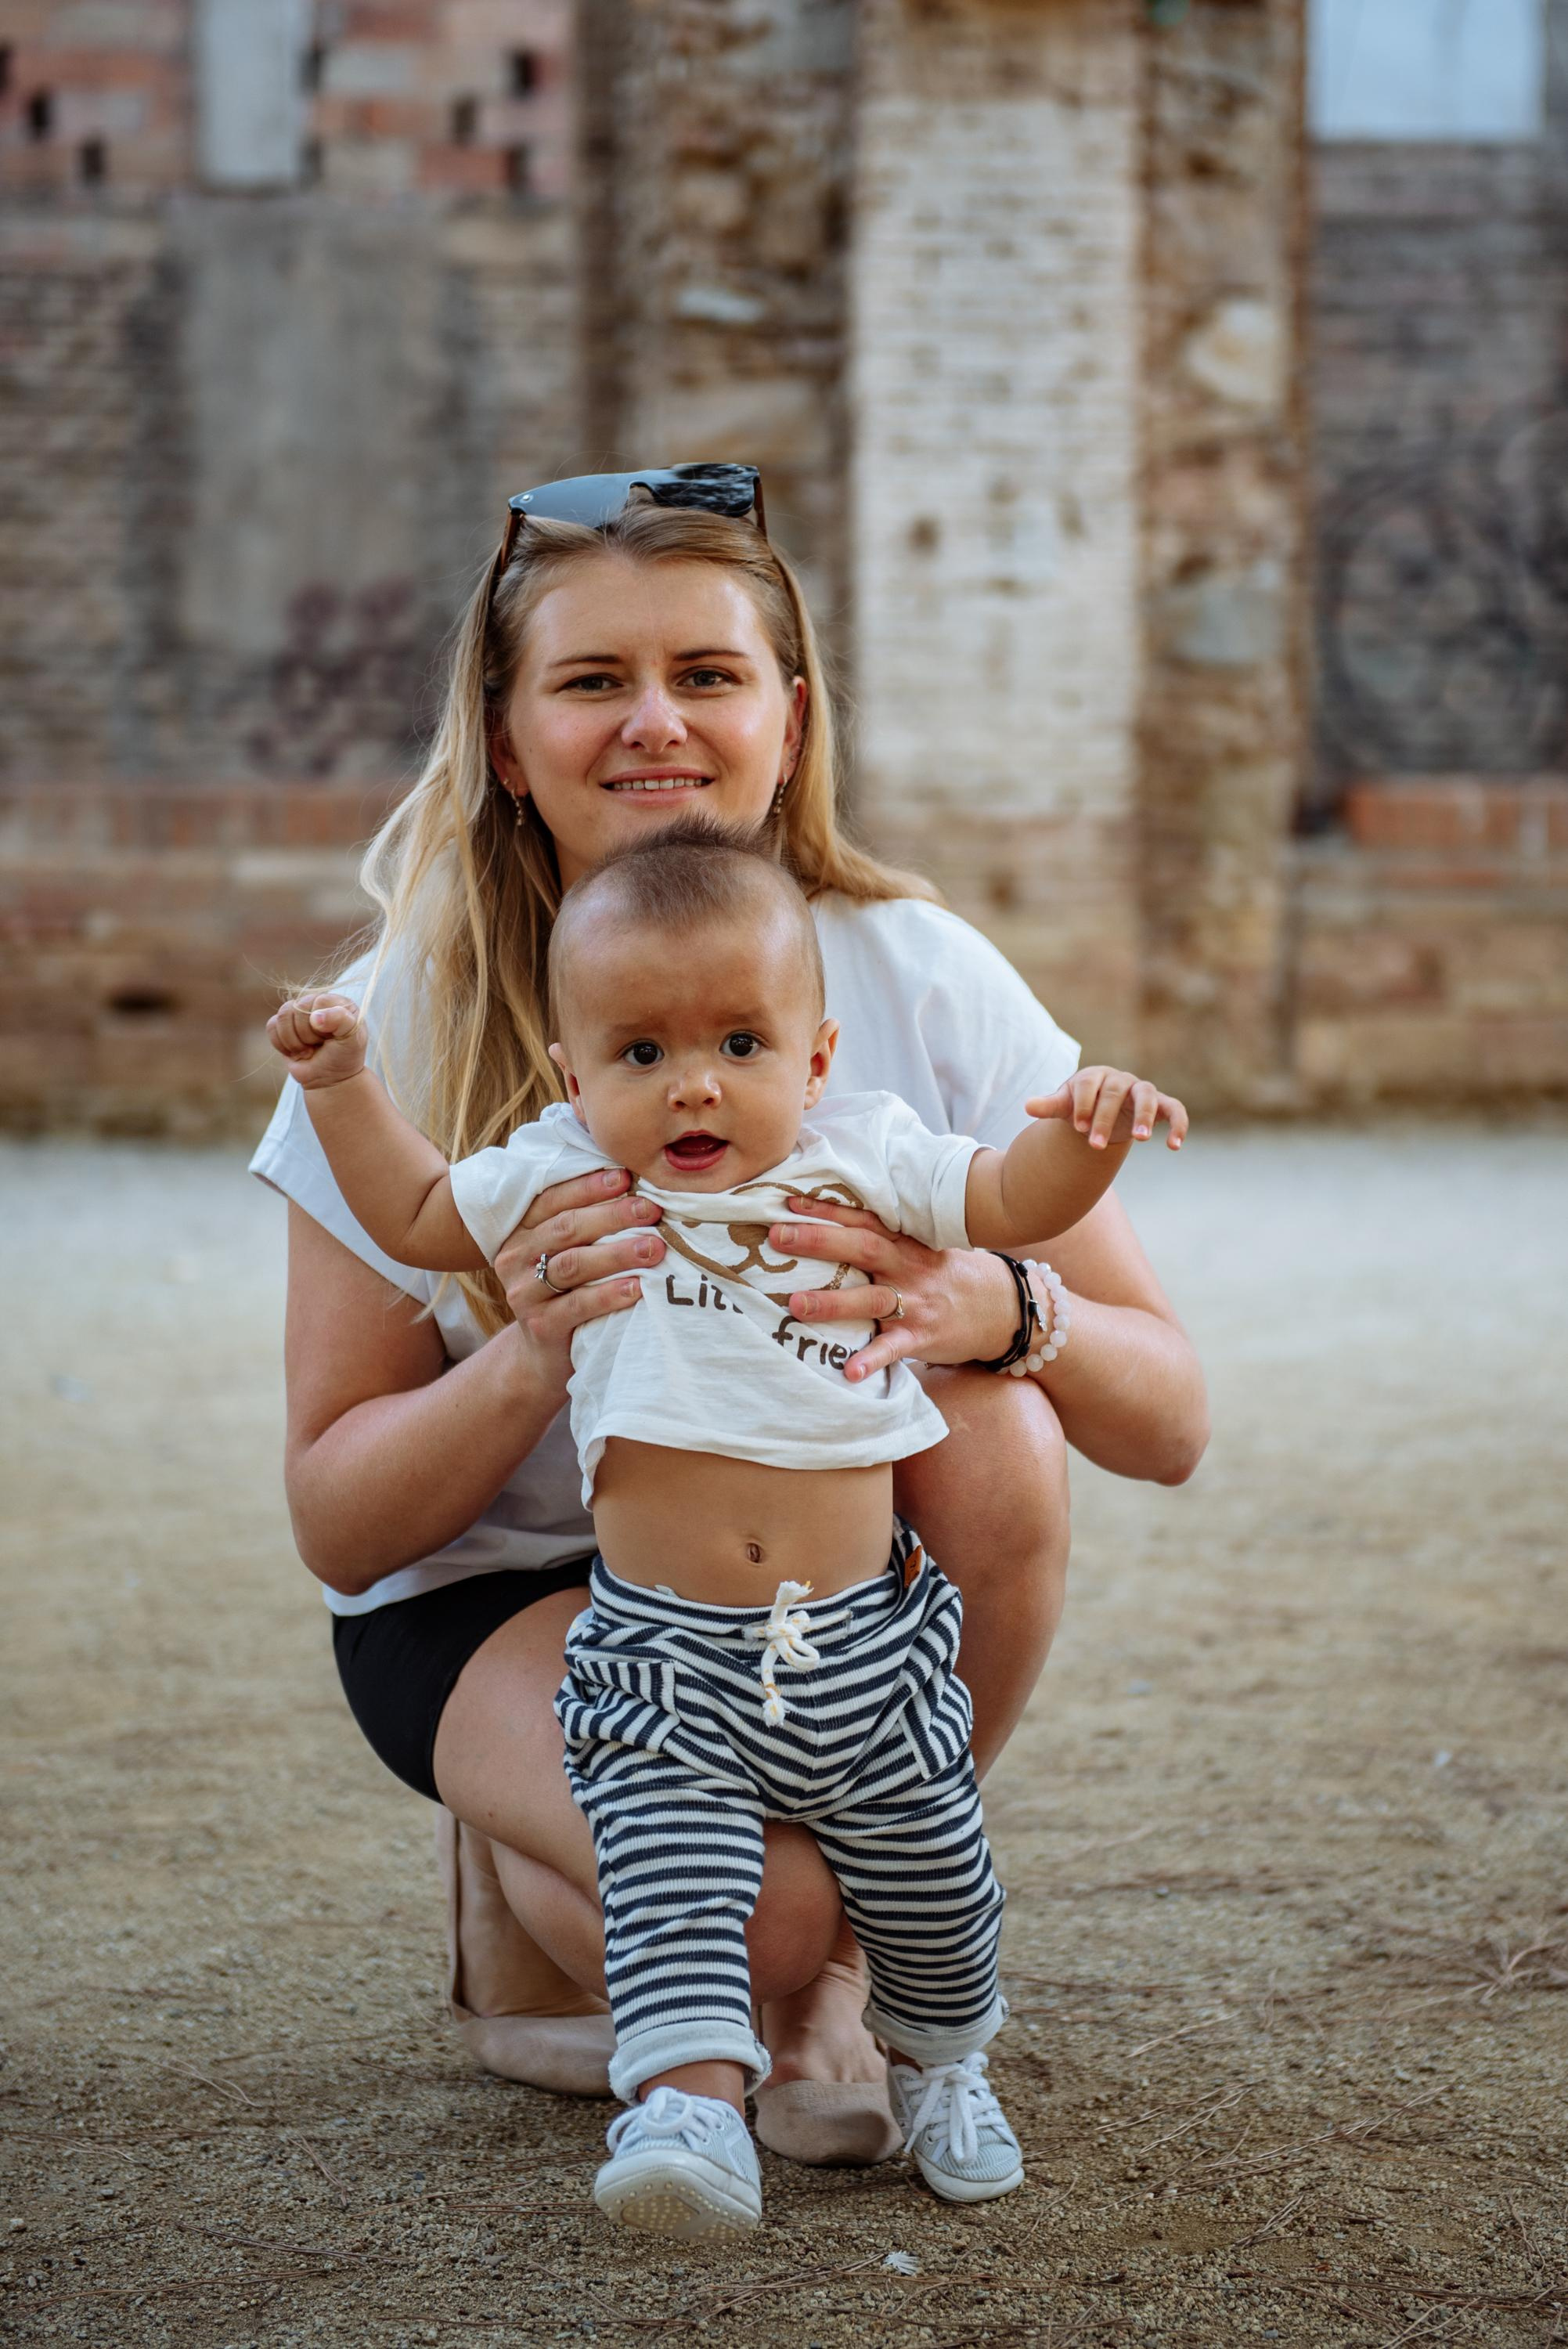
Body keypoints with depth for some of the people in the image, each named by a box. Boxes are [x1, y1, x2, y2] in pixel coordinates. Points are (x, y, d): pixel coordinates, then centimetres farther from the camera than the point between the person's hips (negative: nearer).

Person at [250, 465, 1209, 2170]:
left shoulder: (920, 979, -11)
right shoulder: (407, 1027, -12)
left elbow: (1172, 1422, -10)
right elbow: (334, 1522, -10)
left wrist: (995, 1310, -34)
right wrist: (530, 1359, -32)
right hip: (493, 1591, -2)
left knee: (990, 1434, -30)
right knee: (755, 1894, -32)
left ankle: (832, 1963, -6)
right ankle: (515, 1904, 6)